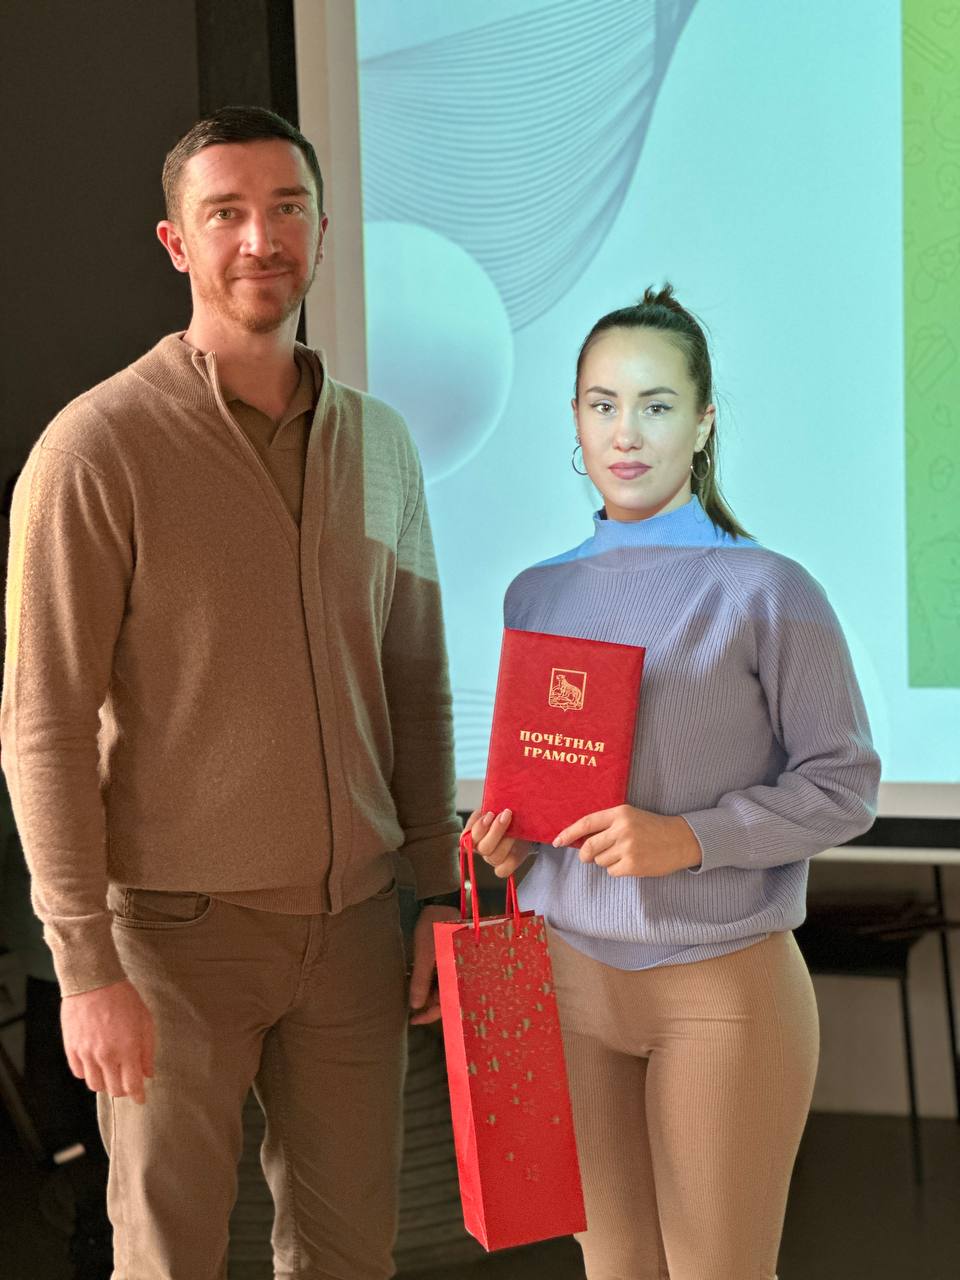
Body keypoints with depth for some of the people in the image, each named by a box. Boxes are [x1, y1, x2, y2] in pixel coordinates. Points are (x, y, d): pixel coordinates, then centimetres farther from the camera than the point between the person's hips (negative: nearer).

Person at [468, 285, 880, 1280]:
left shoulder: (766, 591, -8)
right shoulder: (538, 594, 8)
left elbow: (845, 785, -8)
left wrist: (689, 838, -20)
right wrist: (508, 835, -3)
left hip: (721, 984, -4)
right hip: (565, 969, 4)